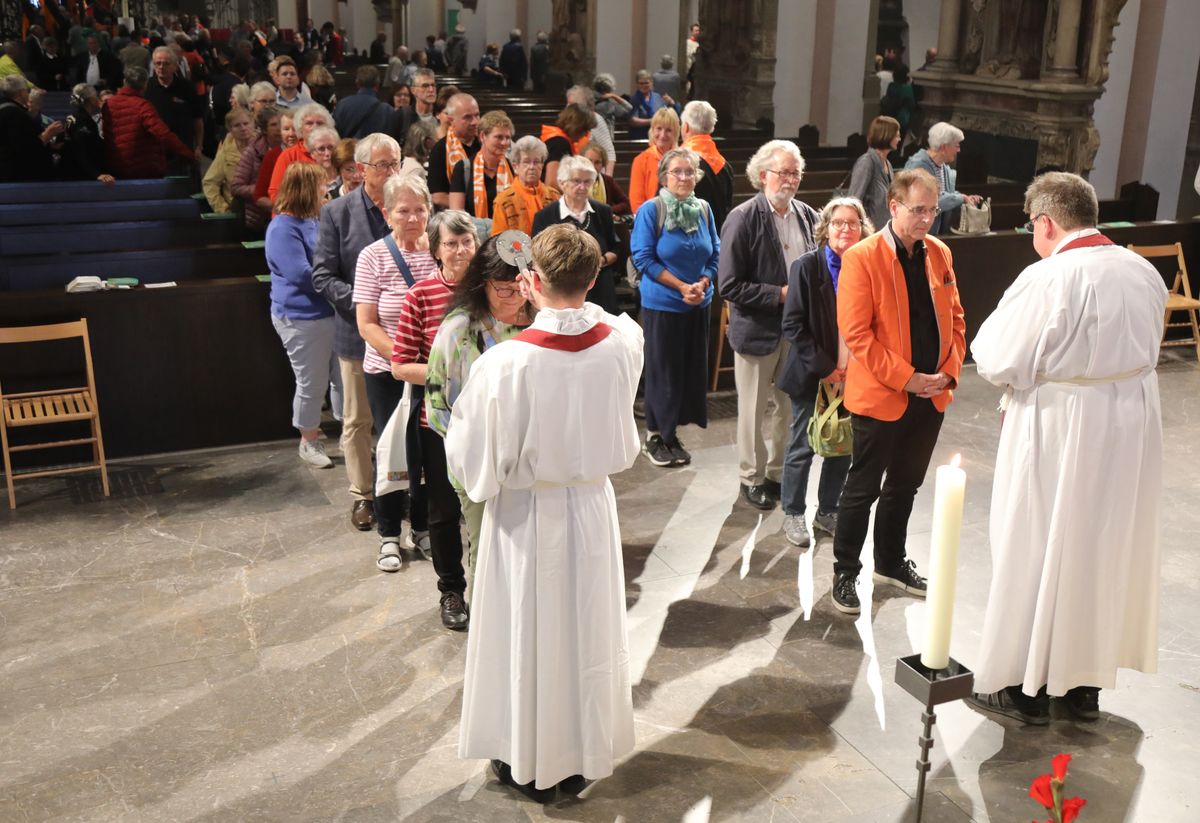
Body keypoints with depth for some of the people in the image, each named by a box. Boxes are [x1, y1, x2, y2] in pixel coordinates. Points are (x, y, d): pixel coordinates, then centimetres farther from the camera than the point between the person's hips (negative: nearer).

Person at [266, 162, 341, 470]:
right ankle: (309, 443, 22)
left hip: (331, 313, 8)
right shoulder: (283, 229, -17)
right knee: (312, 384, 5)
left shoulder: (312, 221, 9)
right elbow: (302, 276, -24)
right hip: (302, 318, -8)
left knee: (344, 376, 13)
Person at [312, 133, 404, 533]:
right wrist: (361, 301, -19)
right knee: (357, 420, 11)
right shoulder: (337, 212, -4)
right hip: (359, 331, -1)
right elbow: (322, 276, -5)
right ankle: (362, 495, 25)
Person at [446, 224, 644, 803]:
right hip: (592, 508, 4)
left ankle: (528, 764, 33)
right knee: (589, 633, 19)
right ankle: (585, 757, 37)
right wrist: (562, 302, 22)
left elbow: (476, 465, -17)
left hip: (526, 517, -3)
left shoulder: (503, 364, -26)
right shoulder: (623, 345, -14)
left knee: (528, 637, 15)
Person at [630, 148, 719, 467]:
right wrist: (682, 286, -15)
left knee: (692, 368, 8)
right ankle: (656, 436, 16)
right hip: (662, 304, -5)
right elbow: (644, 258, -11)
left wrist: (702, 284, -9)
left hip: (698, 304, 5)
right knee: (663, 369, 2)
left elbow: (715, 254, 9)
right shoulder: (651, 210, -9)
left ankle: (671, 432, 22)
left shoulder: (703, 209, 5)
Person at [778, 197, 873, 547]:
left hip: (851, 377, 4)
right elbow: (793, 326, -11)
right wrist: (825, 368, -14)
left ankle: (827, 512, 28)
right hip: (811, 376, -3)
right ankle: (793, 515, 21)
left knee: (843, 447, 11)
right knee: (802, 447, 6)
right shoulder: (807, 266, -9)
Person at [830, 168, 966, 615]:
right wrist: (905, 378, -18)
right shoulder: (862, 257, -13)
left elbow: (954, 318, 12)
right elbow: (856, 332, -17)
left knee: (905, 485, 19)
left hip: (931, 395, 6)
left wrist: (950, 371, -3)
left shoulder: (939, 253, 5)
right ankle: (845, 572, 20)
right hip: (880, 396, -6)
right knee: (864, 488, 5)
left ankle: (891, 562, 35)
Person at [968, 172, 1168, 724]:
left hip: (1061, 431, -7)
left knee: (1037, 553, 7)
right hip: (1130, 427, 7)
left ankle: (1025, 685, 18)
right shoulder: (1144, 272, 2)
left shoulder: (1048, 278, -21)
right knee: (1107, 549, 17)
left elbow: (998, 363, -18)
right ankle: (1086, 683, 30)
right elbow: (1142, 350, 14)